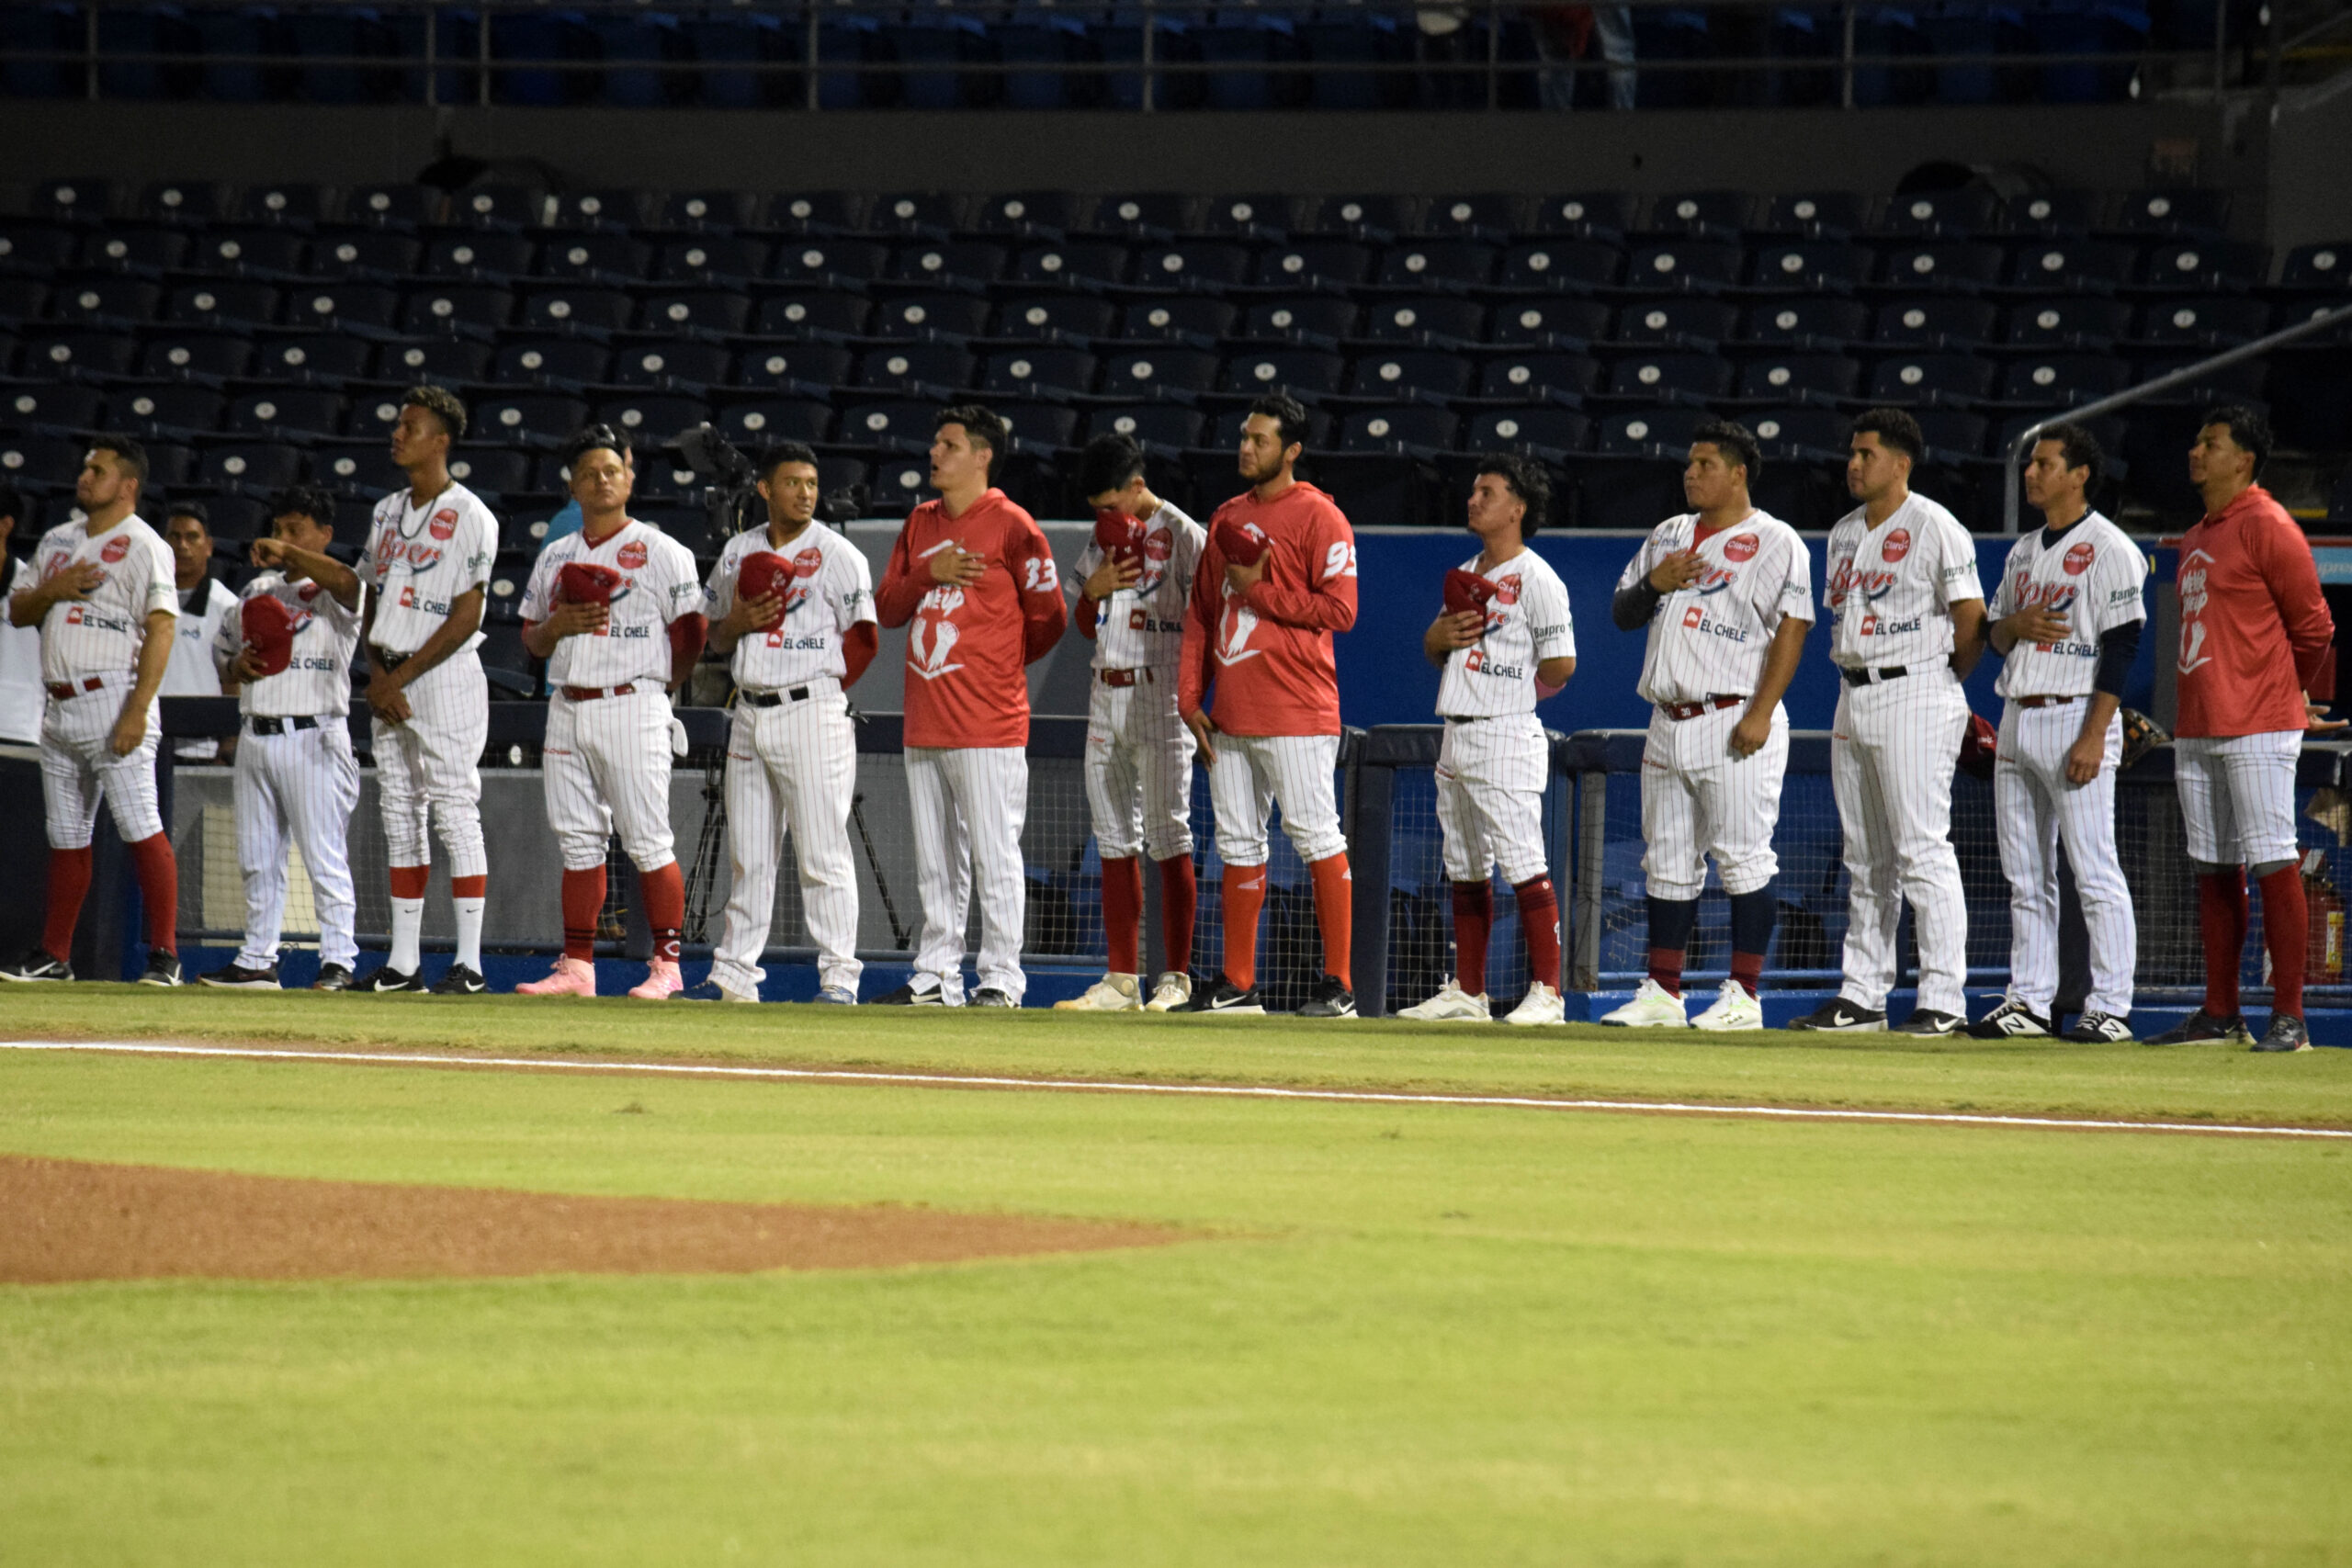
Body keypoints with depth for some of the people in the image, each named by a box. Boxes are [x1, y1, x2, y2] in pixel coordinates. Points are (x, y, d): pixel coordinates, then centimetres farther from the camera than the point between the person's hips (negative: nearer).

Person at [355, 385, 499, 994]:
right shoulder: (387, 512, 14)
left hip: (444, 676, -8)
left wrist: (403, 676, -14)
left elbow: (465, 618, -13)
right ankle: (403, 962, 12)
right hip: (389, 682, 8)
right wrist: (377, 675, 0)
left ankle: (469, 962, -8)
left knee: (456, 816, -8)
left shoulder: (468, 517, -9)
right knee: (400, 817, 8)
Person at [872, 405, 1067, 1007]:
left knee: (994, 854, -6)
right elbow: (887, 608, 12)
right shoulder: (921, 524, 16)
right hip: (924, 722, 7)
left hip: (988, 724, -7)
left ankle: (1000, 978, -4)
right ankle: (936, 976, 15)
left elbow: (1048, 616, -4)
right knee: (934, 860, 11)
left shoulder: (1011, 526, -5)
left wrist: (1000, 661, 7)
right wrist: (930, 573, -5)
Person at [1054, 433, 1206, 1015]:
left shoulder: (1182, 535, -6)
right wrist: (1094, 588, -2)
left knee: (1168, 837, -7)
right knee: (1115, 842, 7)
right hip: (1106, 697, 7)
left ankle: (1178, 978, -5)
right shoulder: (1102, 540, 15)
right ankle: (1121, 981, 9)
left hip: (1160, 697, -7)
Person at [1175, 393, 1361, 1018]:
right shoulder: (1226, 519, 17)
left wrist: (1259, 590, -12)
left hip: (1295, 710, -8)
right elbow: (1199, 613, 19)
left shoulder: (1318, 517, -4)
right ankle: (1237, 984, 13)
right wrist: (1190, 697, 10)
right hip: (1229, 717, 8)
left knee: (1315, 835, -8)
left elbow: (1339, 608, -13)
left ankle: (1339, 982, -6)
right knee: (1238, 842, 9)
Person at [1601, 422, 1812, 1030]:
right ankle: (1662, 993, 12)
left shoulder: (1773, 542, -4)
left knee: (1743, 859, -8)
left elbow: (1791, 628, -11)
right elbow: (1621, 614, 20)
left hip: (1734, 724, -7)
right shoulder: (1667, 536, 18)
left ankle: (1743, 996, -7)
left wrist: (1761, 713, -19)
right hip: (1669, 723, 7)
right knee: (1669, 863, 8)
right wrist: (1654, 583, -3)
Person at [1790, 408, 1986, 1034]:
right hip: (1854, 698, 9)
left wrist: (1944, 679, 3)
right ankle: (1861, 995, 15)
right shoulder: (1845, 532, 16)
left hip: (1914, 699, -9)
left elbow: (1971, 619, -10)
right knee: (1866, 861, 11)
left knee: (1923, 853, -11)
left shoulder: (1934, 527, -9)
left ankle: (1944, 1001, -11)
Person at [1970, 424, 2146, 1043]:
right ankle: (2030, 1002, 13)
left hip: (2075, 718, -8)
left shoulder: (2108, 550, -8)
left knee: (2095, 873, -8)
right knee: (2025, 875, 9)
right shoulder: (2024, 551, 18)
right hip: (2017, 721, 8)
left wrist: (2094, 736, -19)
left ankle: (2110, 1008, -7)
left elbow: (2122, 645, -13)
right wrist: (2016, 624, -3)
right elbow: (1993, 633, 23)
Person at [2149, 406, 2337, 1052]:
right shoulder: (2197, 538, 18)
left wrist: (2285, 694, 7)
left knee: (2273, 865, -9)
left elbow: (2313, 626, -6)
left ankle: (2289, 1017, -9)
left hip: (2258, 731, -9)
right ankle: (2220, 1013, 15)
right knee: (2214, 870, 10)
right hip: (2198, 727, 9)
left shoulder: (2268, 527, -9)